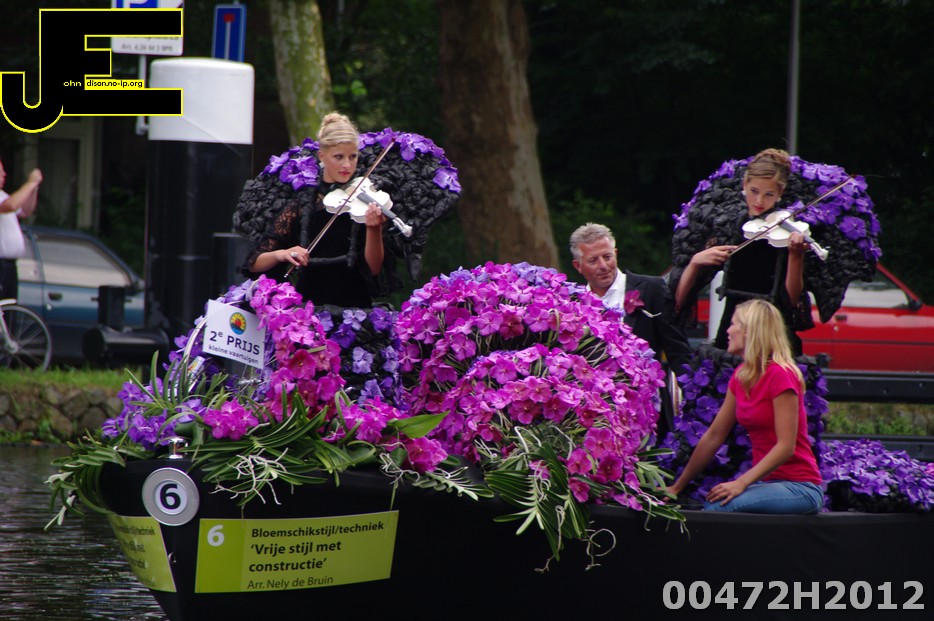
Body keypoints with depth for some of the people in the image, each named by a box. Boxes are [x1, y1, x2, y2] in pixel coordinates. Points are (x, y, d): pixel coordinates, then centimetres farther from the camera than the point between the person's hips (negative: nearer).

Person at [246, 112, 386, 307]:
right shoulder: (302, 205, 5)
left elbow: (373, 268, -7)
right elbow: (255, 263, 4)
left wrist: (374, 228, -23)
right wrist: (280, 254, -16)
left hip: (354, 308, -1)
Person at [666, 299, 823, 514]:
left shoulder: (780, 375, -14)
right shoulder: (741, 377, 11)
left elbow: (786, 446, -18)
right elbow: (713, 435, 16)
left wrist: (741, 483, -25)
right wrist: (677, 487, 16)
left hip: (799, 487, -6)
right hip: (766, 481, 6)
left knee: (720, 505, -31)